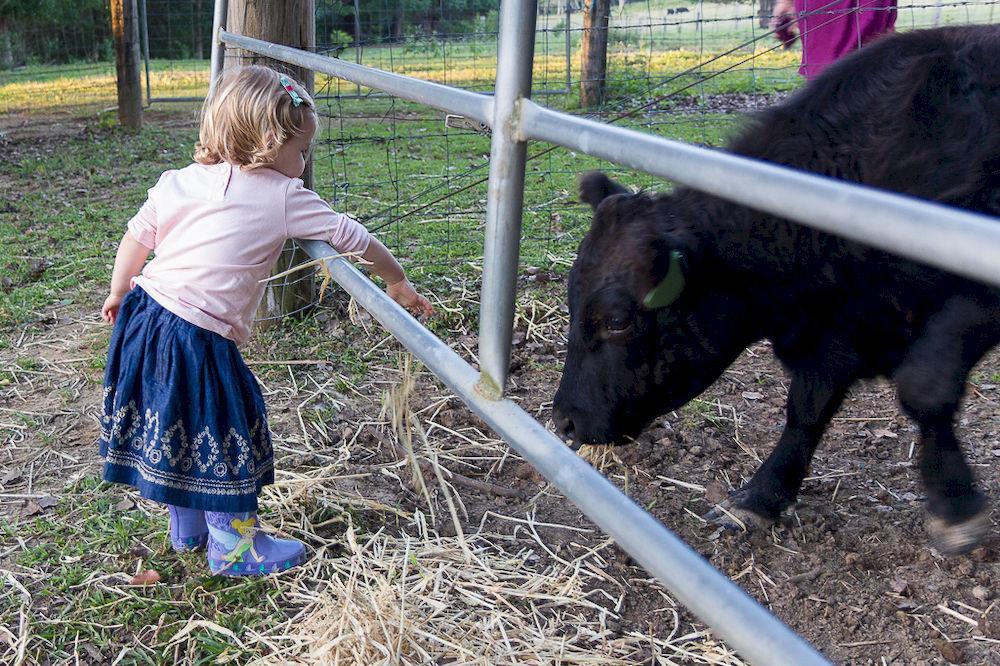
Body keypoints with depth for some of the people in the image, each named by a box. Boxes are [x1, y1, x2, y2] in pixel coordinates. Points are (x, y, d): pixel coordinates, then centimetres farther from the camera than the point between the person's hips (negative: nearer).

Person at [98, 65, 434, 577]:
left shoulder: (178, 181, 8)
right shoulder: (284, 197, -7)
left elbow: (136, 238, 14)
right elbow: (353, 238, 0)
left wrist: (118, 294, 30)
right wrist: (398, 282, 14)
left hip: (145, 312, 8)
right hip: (198, 339, -8)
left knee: (173, 429, 22)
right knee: (222, 433, 9)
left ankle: (187, 530, 41)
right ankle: (234, 547, 25)